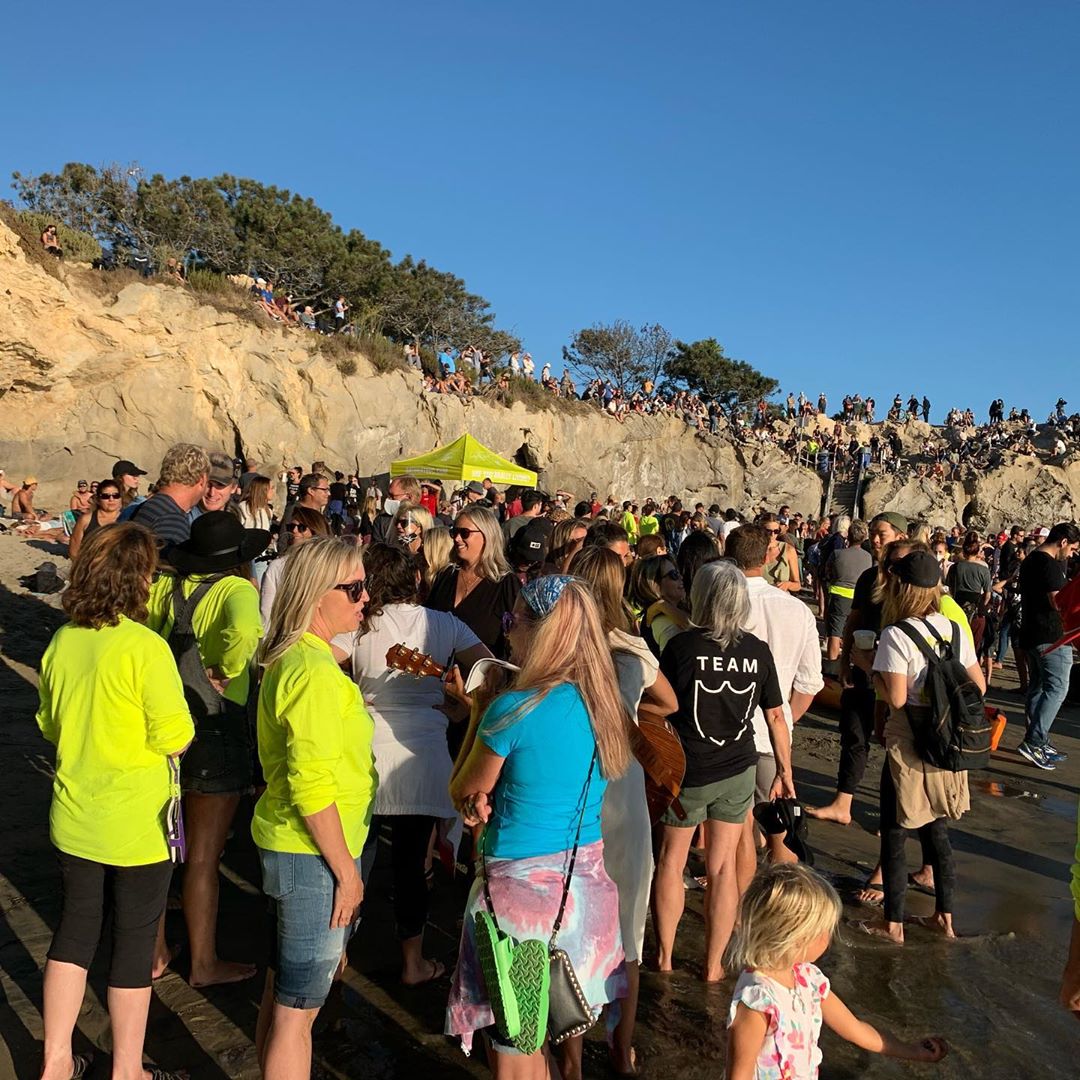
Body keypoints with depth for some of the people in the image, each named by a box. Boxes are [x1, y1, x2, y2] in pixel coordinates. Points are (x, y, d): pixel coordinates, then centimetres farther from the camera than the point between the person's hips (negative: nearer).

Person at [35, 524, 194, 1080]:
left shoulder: (62, 641, -3)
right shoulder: (145, 647, -22)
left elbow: (49, 724, 10)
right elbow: (175, 738, -19)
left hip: (75, 818, 6)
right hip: (136, 825, -6)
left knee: (75, 929, 21)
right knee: (134, 941, 10)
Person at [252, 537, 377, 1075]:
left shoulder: (292, 657, 8)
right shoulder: (315, 672, -23)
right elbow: (313, 787, -25)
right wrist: (346, 871, -18)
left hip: (288, 844, 10)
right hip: (313, 853, -10)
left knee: (282, 992, 23)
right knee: (298, 1009, 5)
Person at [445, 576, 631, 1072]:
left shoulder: (513, 708, -22)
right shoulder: (601, 701, -1)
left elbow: (463, 791, -5)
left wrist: (478, 709, 0)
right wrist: (487, 799, -1)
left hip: (522, 885, -7)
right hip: (586, 881, 7)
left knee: (514, 1041, 13)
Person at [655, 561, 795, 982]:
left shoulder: (681, 645, -14)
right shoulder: (758, 651, -5)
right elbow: (775, 716, 1)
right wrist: (785, 772, 12)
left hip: (687, 772, -2)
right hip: (738, 771, 3)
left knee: (671, 860, 16)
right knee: (723, 867, 12)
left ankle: (664, 956, 28)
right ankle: (714, 965, 22)